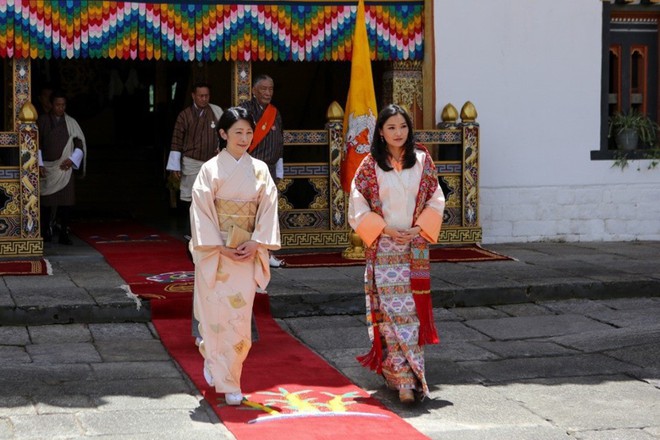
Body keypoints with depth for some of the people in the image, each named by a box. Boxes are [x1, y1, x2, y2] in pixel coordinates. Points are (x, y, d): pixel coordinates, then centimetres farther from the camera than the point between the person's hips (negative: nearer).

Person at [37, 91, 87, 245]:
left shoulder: (71, 123, 7)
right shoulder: (42, 121, 4)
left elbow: (80, 144, 7)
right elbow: (37, 145, 3)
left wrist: (72, 159, -8)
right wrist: (39, 164, -6)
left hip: (64, 168, 1)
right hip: (47, 168, -1)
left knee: (66, 203, -6)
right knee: (46, 203, 2)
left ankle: (64, 234, -2)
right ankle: (46, 232, 14)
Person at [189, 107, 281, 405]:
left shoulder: (259, 169, 6)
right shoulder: (211, 169, -2)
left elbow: (268, 209, 3)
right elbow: (201, 211, -5)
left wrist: (255, 243, -10)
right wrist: (221, 248, -13)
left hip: (248, 254, 3)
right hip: (215, 252, -3)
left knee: (240, 315, 0)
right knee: (217, 313, -3)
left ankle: (212, 359, 22)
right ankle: (227, 384, 9)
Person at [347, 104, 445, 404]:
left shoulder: (422, 160, 6)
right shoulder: (370, 165, 0)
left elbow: (436, 200, 8)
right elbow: (358, 206, 0)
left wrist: (420, 228, -7)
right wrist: (385, 229, -10)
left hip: (415, 248, 2)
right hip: (383, 250, -2)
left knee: (414, 309, 2)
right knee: (391, 310, -8)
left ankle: (409, 375, 12)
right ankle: (404, 381, -9)